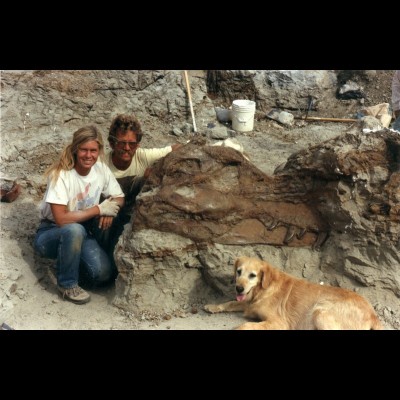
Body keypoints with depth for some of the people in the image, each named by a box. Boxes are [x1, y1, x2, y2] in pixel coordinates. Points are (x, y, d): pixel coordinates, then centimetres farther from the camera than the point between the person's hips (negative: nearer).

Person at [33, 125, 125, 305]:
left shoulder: (101, 168, -8)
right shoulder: (61, 175, -24)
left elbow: (119, 198, 3)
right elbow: (61, 219, -30)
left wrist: (109, 211, -19)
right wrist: (99, 209, -24)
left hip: (81, 233, 4)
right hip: (50, 234, -4)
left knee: (103, 274, -20)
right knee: (74, 230, -39)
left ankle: (70, 261, 12)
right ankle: (67, 284, -15)